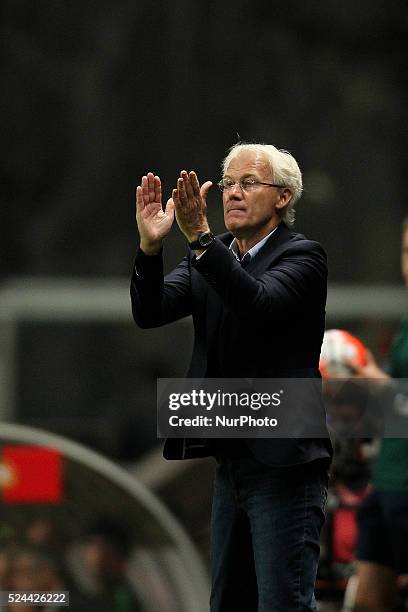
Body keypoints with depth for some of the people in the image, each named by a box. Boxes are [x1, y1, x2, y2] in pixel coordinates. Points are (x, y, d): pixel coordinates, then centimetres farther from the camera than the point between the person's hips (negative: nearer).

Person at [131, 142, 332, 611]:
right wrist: (150, 245, -21)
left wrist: (199, 237, -36)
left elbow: (259, 304, -27)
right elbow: (150, 312, -3)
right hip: (233, 462, 8)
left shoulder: (302, 256, -7)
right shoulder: (209, 258, 11)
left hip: (284, 462, -7)